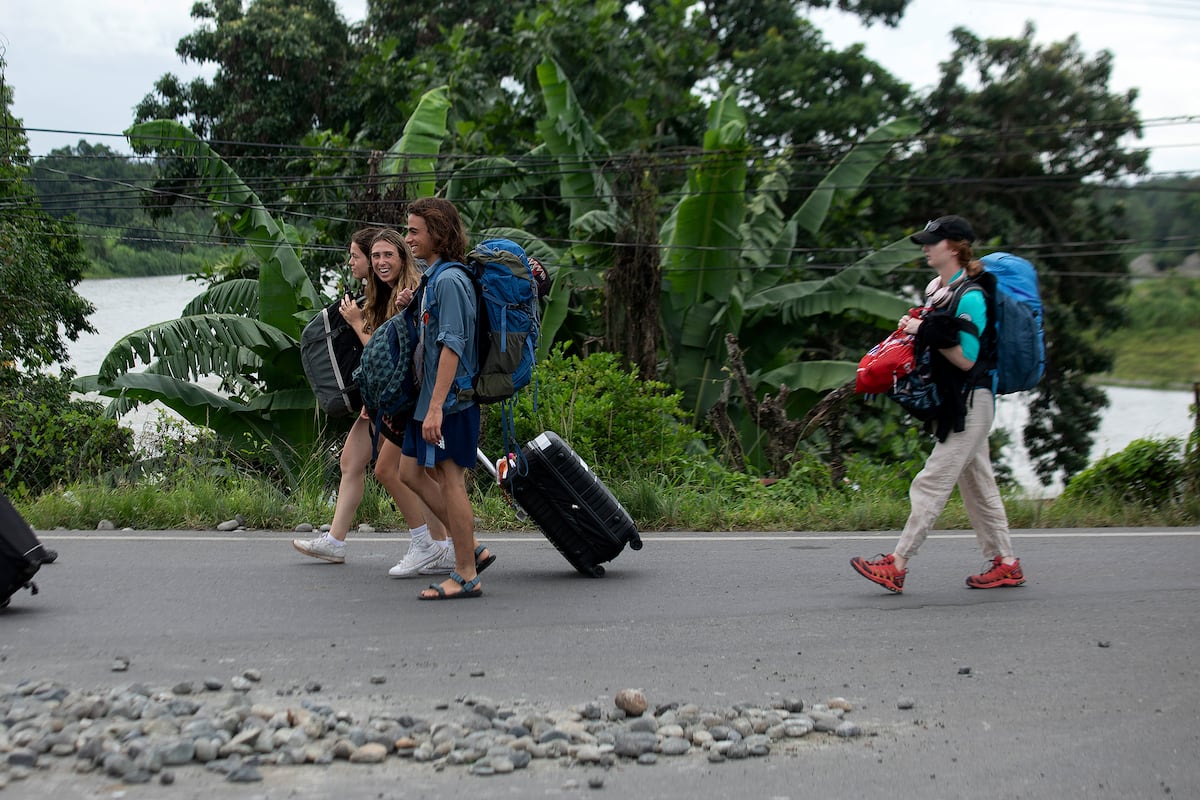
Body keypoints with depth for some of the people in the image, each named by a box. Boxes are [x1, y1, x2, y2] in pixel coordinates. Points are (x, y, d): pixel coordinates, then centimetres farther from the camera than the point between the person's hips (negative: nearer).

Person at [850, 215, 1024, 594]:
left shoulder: (970, 296, -16)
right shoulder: (937, 289, 12)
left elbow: (966, 359, -19)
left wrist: (929, 334, -19)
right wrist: (914, 328, 5)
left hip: (971, 403, -10)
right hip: (951, 402, 10)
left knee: (933, 482, -10)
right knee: (977, 483, 13)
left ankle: (897, 565, -11)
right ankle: (1006, 563, 20)